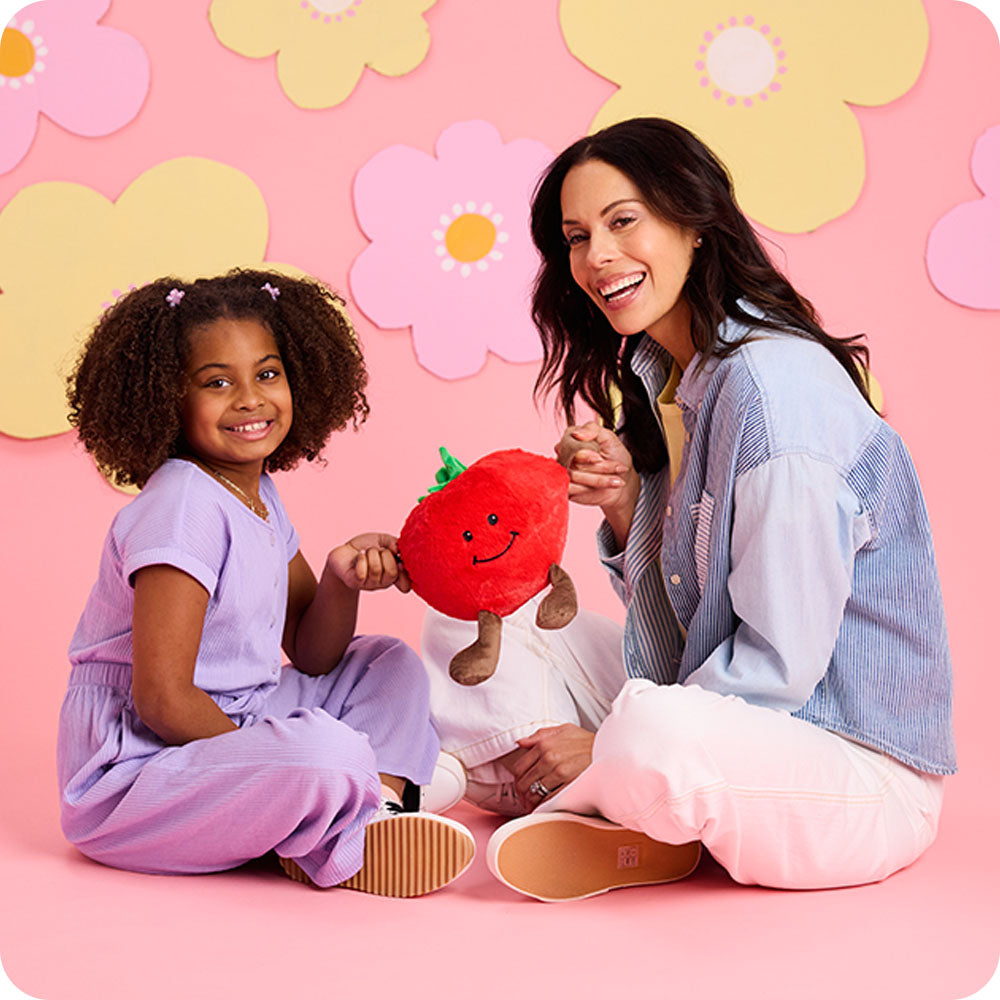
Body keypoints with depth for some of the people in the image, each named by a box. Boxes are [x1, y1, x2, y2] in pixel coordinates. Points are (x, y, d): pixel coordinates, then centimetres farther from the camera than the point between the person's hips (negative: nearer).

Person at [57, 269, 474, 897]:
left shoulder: (258, 495, 8)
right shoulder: (184, 505, -20)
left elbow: (311, 657, 12)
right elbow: (161, 698, -25)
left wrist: (340, 579, -8)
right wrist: (278, 769, -14)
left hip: (225, 726, 10)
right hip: (133, 770, -10)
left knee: (391, 664, 15)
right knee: (329, 751, -36)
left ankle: (379, 815, -8)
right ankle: (336, 849, -3)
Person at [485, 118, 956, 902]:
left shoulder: (775, 384, -22)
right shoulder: (657, 373, 5)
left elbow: (780, 663, -22)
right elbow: (674, 623, 9)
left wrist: (609, 746, -16)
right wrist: (626, 508, -9)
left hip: (869, 782, -8)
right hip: (732, 726, 9)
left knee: (651, 738, -38)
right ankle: (636, 832, -6)